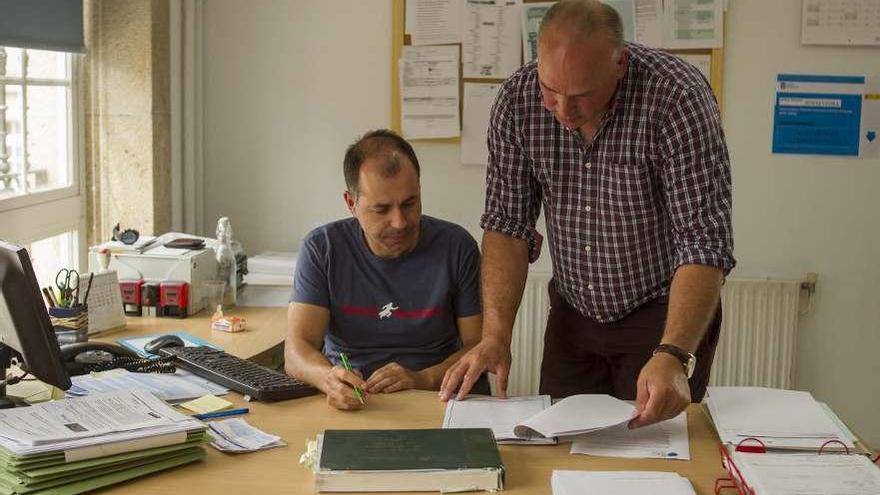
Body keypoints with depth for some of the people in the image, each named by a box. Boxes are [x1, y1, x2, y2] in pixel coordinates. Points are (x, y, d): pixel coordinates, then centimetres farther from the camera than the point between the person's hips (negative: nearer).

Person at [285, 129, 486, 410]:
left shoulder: (456, 247, 0)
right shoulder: (321, 248, -1)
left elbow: (479, 344, 0)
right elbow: (297, 350, -7)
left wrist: (423, 379, -18)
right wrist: (329, 378, -30)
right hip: (349, 406, 1)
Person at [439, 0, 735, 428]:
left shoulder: (677, 97, -26)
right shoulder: (517, 100, -13)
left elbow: (704, 243, -28)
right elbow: (508, 224, -8)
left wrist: (673, 356, -41)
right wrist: (495, 335, -20)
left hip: (662, 312, -4)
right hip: (572, 314, 4)